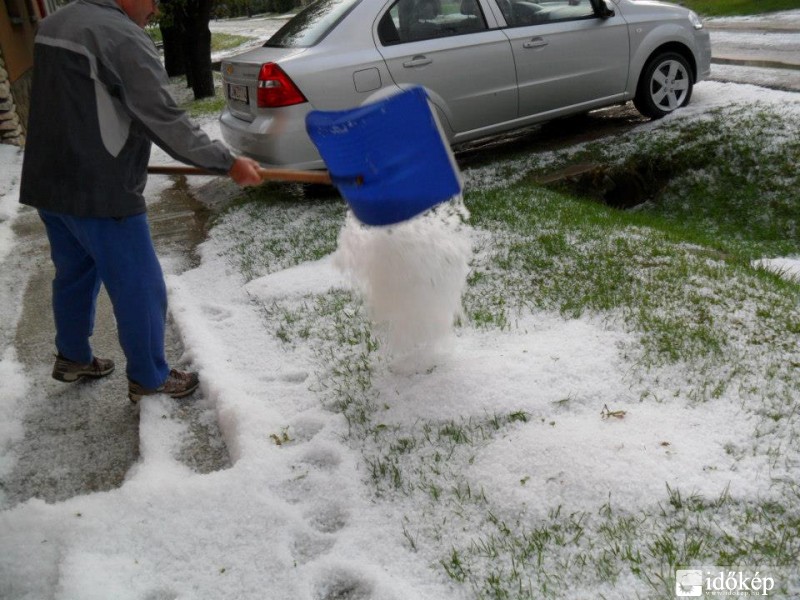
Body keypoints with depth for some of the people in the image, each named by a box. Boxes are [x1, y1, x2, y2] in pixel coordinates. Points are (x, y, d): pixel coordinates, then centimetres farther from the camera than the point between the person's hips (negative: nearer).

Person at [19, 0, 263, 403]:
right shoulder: (124, 37, -16)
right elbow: (165, 122, -19)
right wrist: (228, 164, -12)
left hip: (46, 183, 10)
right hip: (99, 193, -9)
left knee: (74, 274, 24)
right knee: (140, 289, 3)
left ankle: (72, 358, 40)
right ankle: (148, 380, 16)